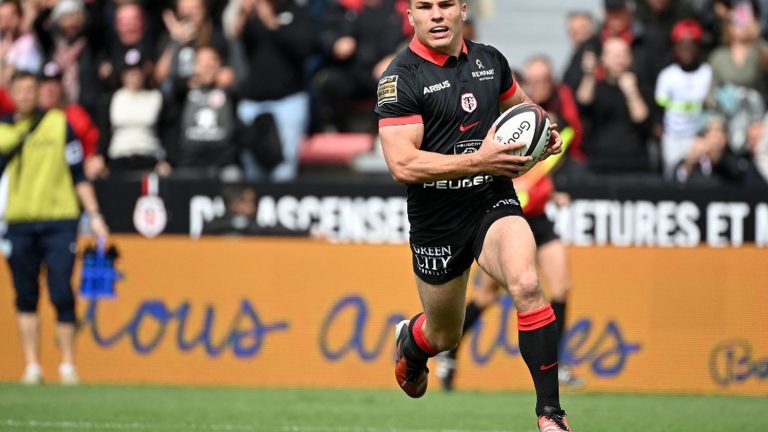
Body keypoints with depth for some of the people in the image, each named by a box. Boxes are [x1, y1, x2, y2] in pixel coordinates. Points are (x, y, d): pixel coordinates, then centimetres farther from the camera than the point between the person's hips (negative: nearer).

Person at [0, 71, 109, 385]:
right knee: (26, 297, 4)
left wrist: (94, 215, -2)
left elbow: (78, 173, 4)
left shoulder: (59, 124, 3)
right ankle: (32, 366, 8)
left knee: (61, 294, -9)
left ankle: (68, 365, -1)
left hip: (59, 220, -2)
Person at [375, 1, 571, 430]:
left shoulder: (490, 60, 2)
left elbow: (520, 105, 24)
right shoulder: (401, 77, -14)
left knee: (527, 285, -28)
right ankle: (409, 341, 56)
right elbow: (403, 164, -23)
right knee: (444, 334, 16)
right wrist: (479, 161, -29)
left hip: (494, 203, 2)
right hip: (436, 221, -2)